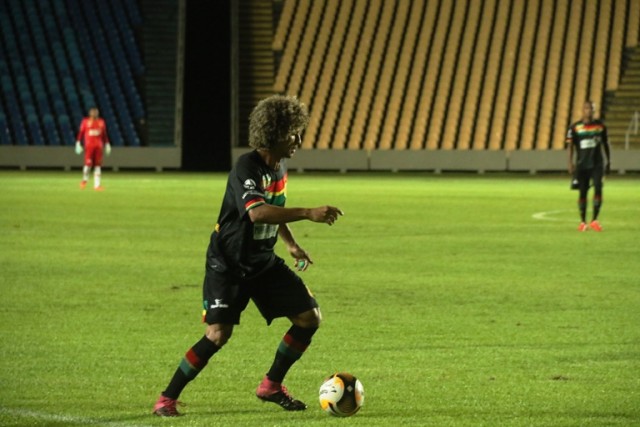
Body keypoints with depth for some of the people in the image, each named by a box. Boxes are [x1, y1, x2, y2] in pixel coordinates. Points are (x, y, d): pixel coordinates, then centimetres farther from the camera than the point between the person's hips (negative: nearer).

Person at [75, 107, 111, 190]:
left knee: (98, 165, -1)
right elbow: (81, 133, 1)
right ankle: (84, 179, 16)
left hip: (99, 146, 3)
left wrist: (107, 144, 13)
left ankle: (97, 184, -1)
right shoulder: (85, 121, 1)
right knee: (88, 163, -11)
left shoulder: (101, 122, 11)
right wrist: (78, 144, -6)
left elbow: (104, 135, 16)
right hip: (89, 145, -3)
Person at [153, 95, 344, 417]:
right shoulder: (247, 167, -23)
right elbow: (257, 212, -41)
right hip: (228, 264, -8)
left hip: (263, 262, 8)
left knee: (309, 318, 1)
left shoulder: (279, 166, 4)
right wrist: (308, 214, -45)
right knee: (219, 333, -19)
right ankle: (166, 399, -4)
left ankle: (271, 386, 18)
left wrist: (291, 244, 19)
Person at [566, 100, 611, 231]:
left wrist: (608, 161, 15)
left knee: (598, 188, -13)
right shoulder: (575, 127, -1)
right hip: (582, 165, -1)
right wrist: (570, 163, -12)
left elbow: (605, 144, 15)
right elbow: (570, 146, -2)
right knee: (582, 192, 3)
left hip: (597, 164, 1)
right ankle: (583, 222, 14)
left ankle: (594, 220, -8)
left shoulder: (600, 126, 6)